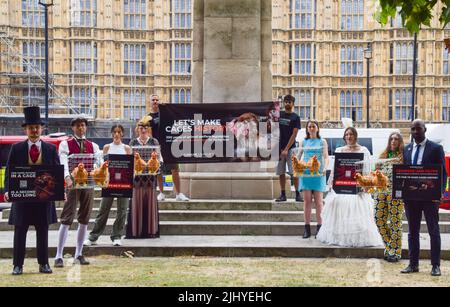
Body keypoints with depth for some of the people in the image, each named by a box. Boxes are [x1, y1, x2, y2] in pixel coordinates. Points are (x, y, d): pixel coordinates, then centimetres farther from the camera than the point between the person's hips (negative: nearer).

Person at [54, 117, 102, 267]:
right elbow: (64, 163, -12)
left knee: (84, 220, 9)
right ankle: (59, 256, -3)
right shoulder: (65, 144, 3)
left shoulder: (93, 146, 13)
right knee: (67, 220, -6)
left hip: (89, 184, 4)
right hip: (72, 184, -4)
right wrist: (68, 178, -31)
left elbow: (100, 161, 0)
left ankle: (79, 254, 19)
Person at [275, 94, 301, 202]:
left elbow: (294, 135, -5)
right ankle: (283, 194, 11)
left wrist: (286, 149, -13)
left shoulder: (295, 117, 1)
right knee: (281, 173, 5)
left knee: (294, 172, -8)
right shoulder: (279, 114, 12)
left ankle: (297, 194, -1)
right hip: (279, 147, 4)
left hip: (290, 148, -4)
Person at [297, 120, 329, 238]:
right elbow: (298, 156, 12)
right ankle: (307, 228, 2)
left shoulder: (322, 142, 9)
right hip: (305, 173, 2)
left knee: (318, 201, -3)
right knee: (307, 201, -1)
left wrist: (325, 168, -20)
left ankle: (319, 228, 2)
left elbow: (326, 157, 0)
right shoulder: (304, 142, 14)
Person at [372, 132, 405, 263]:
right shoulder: (383, 155, 18)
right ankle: (389, 247, 16)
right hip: (381, 190, 5)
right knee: (379, 219, 1)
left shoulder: (403, 156, 3)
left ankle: (395, 251, 6)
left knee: (395, 222, -3)